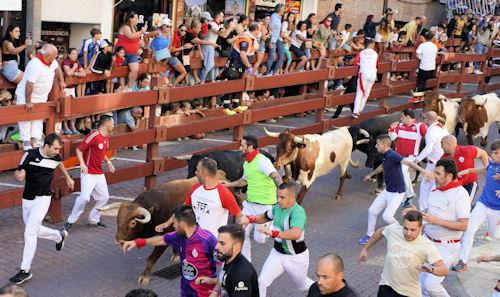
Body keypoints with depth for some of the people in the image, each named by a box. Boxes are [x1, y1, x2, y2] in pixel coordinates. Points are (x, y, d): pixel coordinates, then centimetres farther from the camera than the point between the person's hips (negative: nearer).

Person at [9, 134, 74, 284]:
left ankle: (25, 270, -10)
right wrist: (19, 175, -32)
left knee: (30, 232, -13)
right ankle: (59, 236, 43)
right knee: (34, 231, 14)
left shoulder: (56, 157, -7)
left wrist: (67, 177, 33)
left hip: (43, 199, -2)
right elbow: (17, 173, -9)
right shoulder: (30, 155, -14)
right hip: (27, 199, 2)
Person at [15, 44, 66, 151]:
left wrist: (62, 81, 14)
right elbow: (29, 84, -32)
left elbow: (57, 68, 16)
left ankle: (37, 139, 17)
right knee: (26, 118, -1)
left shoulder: (52, 61, -10)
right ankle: (26, 141, 3)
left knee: (38, 118, 11)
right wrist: (28, 102, -27)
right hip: (26, 96, -8)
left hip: (41, 97, 9)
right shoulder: (35, 65, -35)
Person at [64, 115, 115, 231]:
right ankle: (70, 222, -3)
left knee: (104, 197, 10)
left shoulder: (107, 137, 9)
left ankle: (93, 220, 25)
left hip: (99, 173, 9)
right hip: (88, 173, -9)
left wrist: (108, 162, 11)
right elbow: (79, 149, -14)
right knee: (84, 197, -16)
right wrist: (82, 163, -27)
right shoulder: (94, 136, -17)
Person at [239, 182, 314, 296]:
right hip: (277, 253, 5)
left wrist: (273, 233, -58)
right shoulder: (277, 207, -7)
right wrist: (250, 219, -7)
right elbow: (265, 217, 14)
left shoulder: (298, 212, -30)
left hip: (296, 257, -5)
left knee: (301, 286, 22)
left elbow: (296, 234, -48)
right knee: (262, 282, -10)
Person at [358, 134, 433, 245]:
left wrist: (423, 170, -55)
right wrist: (370, 175, 45)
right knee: (372, 211, 11)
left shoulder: (393, 155, -24)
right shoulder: (386, 156, 5)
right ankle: (369, 236, 28)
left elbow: (408, 163, -38)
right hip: (387, 190, 9)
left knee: (387, 216, -15)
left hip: (397, 192, -9)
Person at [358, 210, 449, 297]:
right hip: (387, 287, 1)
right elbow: (380, 232, 15)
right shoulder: (393, 229, -10)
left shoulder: (426, 245, -20)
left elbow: (444, 270, -21)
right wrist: (365, 249, 22)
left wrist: (431, 270, -43)